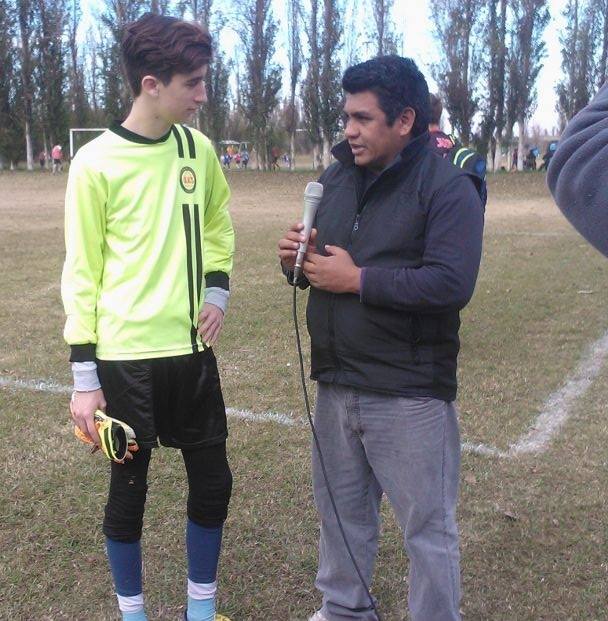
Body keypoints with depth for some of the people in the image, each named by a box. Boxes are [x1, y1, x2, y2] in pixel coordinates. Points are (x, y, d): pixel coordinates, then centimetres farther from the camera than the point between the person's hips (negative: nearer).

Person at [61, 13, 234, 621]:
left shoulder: (197, 148, 3)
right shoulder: (96, 162, -11)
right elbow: (81, 272, -7)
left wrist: (217, 291, 2)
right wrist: (84, 375, -8)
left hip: (192, 350, 5)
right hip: (126, 358, -4)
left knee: (212, 483, 11)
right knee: (128, 490, 9)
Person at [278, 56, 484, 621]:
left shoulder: (448, 187, -12)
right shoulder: (335, 178, 10)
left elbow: (451, 284, -23)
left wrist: (357, 279, -20)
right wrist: (297, 260, -5)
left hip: (408, 393, -7)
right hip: (335, 384, 7)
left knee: (427, 526, 6)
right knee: (341, 510, 21)